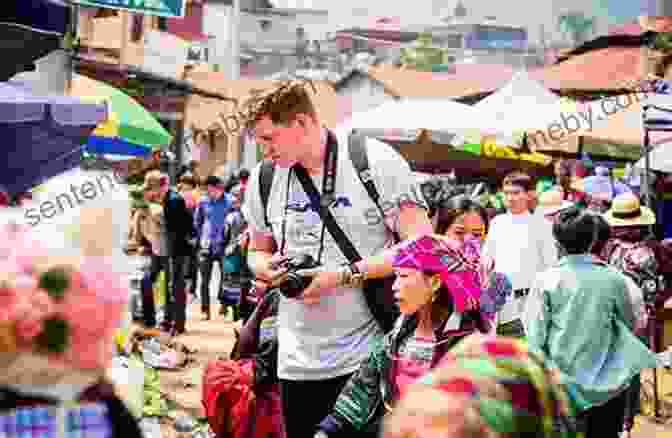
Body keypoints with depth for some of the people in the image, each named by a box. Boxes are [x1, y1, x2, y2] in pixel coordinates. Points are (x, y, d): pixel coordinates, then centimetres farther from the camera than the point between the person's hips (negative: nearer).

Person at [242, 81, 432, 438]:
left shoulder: (375, 161, -8)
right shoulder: (263, 179, 6)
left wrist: (345, 275, -17)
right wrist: (269, 268, -4)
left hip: (370, 355, -4)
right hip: (299, 360, 4)